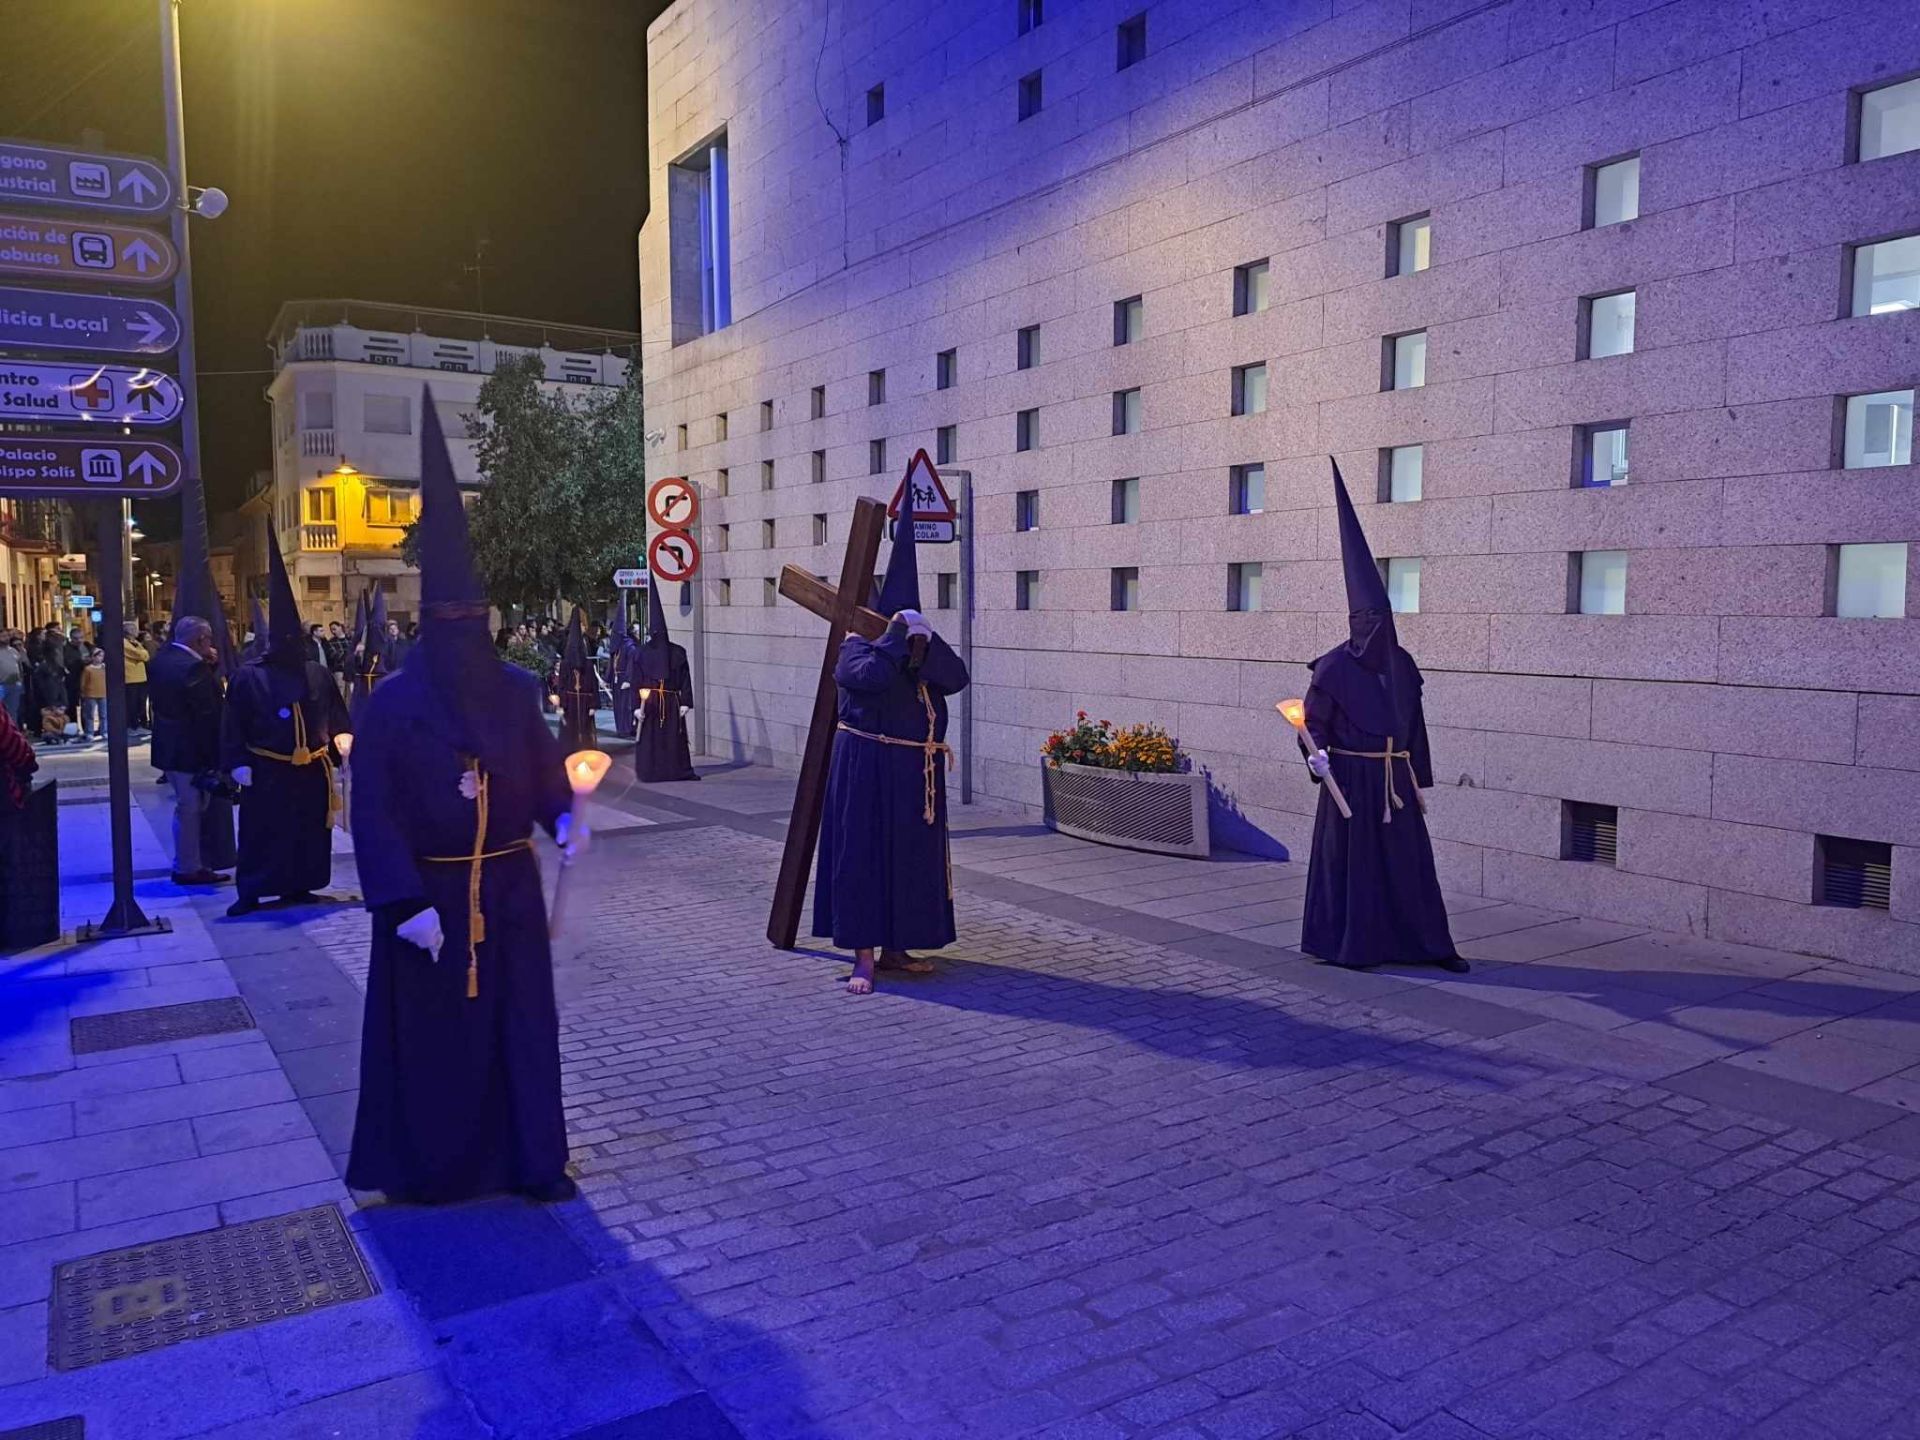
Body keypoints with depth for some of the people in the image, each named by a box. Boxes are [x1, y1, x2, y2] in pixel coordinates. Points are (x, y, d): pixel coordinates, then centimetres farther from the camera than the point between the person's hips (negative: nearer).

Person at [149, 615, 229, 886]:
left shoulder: (159, 661, 7)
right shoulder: (193, 667, -22)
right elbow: (207, 714, -22)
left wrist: (210, 667, 3)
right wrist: (213, 756, -16)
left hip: (168, 745, 9)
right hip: (191, 751, -9)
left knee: (186, 807, 19)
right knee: (191, 808, 1)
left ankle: (185, 864, 27)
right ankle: (188, 869, 10)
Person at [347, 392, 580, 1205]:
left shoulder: (514, 691, 0)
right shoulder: (392, 706, -10)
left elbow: (545, 767, 9)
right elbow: (374, 813, -11)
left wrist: (562, 817, -13)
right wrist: (405, 903, -18)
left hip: (508, 888, 3)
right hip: (429, 894, -3)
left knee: (521, 1018, 8)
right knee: (433, 1029, 8)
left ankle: (533, 1160, 21)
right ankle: (428, 1166, 26)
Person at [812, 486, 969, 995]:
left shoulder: (926, 651, 13)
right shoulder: (858, 647, -5)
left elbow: (957, 678, -5)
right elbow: (870, 674, -26)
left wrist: (927, 640, -16)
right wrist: (899, 634, -17)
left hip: (917, 770, 7)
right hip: (869, 766, -7)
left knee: (912, 856, 9)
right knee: (863, 853, -6)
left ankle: (893, 947, 21)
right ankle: (863, 956, -3)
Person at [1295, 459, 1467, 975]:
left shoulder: (1402, 665, 7)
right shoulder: (1333, 667, -8)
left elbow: (1415, 725, 13)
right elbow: (1313, 722, -6)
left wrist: (1420, 780, 13)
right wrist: (1315, 753, -26)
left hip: (1395, 777, 5)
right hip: (1350, 777, -5)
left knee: (1411, 859, 8)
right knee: (1349, 858, 2)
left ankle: (1432, 944, 15)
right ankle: (1345, 945, 13)